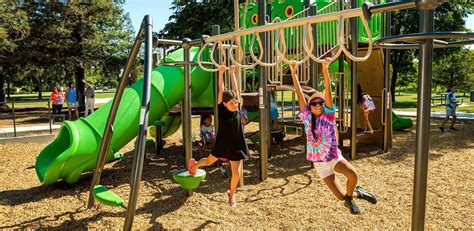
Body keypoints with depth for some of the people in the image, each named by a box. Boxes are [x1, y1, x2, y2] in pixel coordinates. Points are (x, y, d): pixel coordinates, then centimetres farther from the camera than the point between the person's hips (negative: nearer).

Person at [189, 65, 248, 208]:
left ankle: (231, 194, 27)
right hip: (222, 143, -2)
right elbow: (221, 90, -16)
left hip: (236, 145, 2)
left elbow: (235, 89, -3)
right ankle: (194, 165, 55)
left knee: (236, 172, 1)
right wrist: (221, 73, -15)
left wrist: (232, 73, 3)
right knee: (209, 161, 21)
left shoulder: (237, 109, -7)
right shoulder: (222, 109, -13)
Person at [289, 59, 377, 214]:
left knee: (353, 175, -29)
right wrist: (294, 73, -15)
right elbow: (299, 94, -11)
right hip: (320, 164, 1)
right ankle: (357, 193, 33)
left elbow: (328, 91, -21)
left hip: (335, 157, -1)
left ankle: (349, 197, 3)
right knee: (341, 197, -1)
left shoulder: (329, 115, -10)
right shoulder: (307, 118, -7)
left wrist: (325, 69, -30)